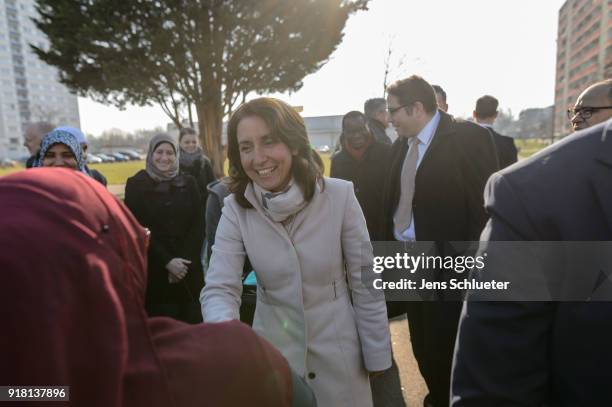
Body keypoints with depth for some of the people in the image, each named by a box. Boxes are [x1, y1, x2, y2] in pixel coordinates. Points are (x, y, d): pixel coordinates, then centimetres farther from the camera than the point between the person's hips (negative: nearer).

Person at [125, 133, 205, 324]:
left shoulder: (188, 183, 7)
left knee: (192, 322, 3)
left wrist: (183, 261, -8)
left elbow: (198, 226, 3)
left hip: (189, 271, 2)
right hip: (153, 272, -2)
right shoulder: (136, 185, 1)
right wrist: (167, 261, -12)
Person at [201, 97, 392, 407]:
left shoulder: (338, 196, -18)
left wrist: (377, 354, -3)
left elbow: (366, 284, -10)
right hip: (273, 353, 1)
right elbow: (219, 288, -16)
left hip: (337, 351, -1)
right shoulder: (235, 210, -13)